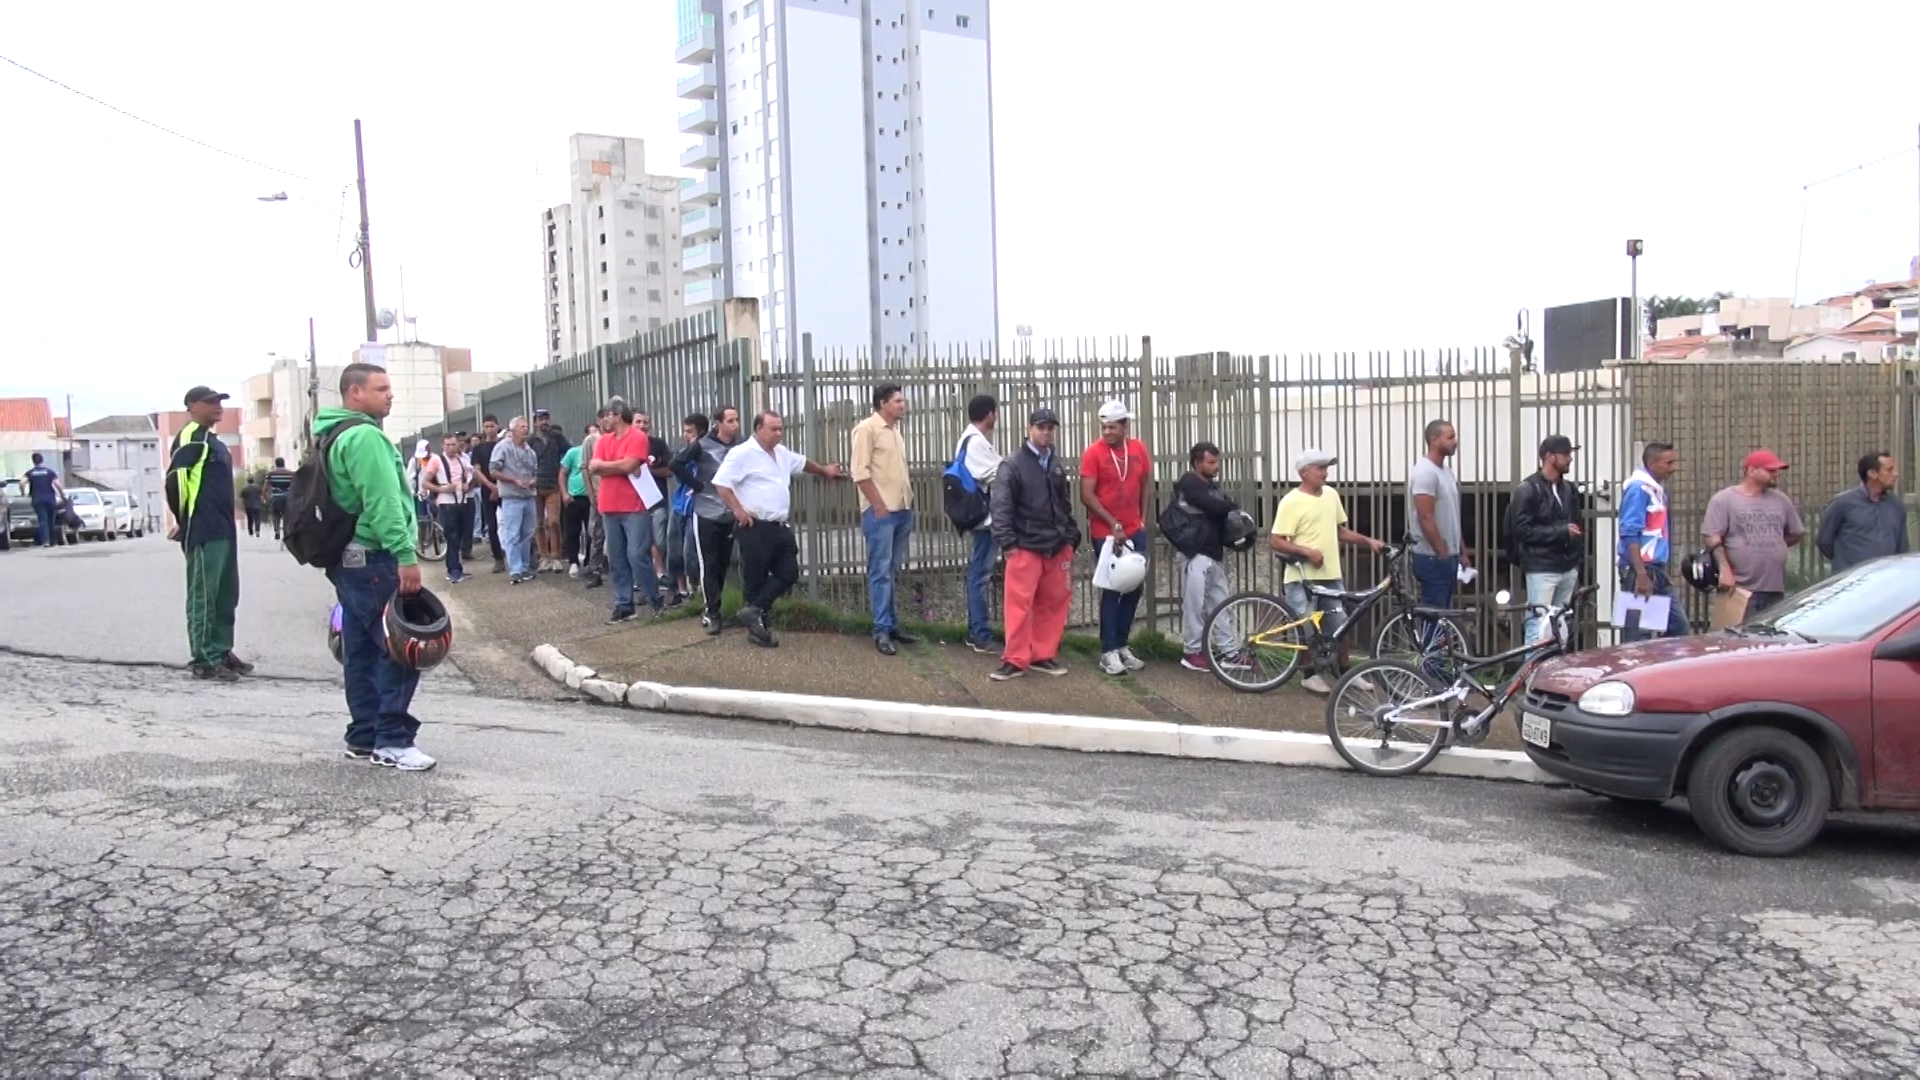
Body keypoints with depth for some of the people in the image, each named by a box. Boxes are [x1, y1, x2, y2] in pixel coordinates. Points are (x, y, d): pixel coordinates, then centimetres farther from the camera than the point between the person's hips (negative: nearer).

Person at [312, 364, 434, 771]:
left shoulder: (335, 436, 19)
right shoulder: (365, 436, -15)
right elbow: (382, 502, -24)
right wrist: (405, 554, -26)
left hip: (348, 558, 11)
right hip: (374, 559, -11)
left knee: (362, 650, 12)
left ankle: (364, 737, 17)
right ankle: (392, 740, -6)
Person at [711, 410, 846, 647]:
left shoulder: (782, 453, 14)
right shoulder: (742, 453, -12)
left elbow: (802, 463, 34)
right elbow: (721, 483, -15)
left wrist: (823, 471, 47)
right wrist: (738, 510, -19)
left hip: (780, 527, 8)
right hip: (755, 528, -8)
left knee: (789, 573, 5)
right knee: (756, 579, 0)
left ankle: (754, 612, 8)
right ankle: (758, 627, 9)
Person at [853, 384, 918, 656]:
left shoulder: (895, 429, 16)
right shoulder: (867, 428, -8)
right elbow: (860, 472, -14)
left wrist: (909, 501, 13)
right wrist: (878, 506, -15)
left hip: (902, 510, 8)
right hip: (880, 511, -8)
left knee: (893, 571, 12)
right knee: (880, 571, -5)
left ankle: (891, 623, 19)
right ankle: (882, 631, -2)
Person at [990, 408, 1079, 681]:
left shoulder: (1057, 464, 13)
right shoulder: (1012, 464, -5)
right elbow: (999, 506, -10)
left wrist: (1071, 537, 15)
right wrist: (1007, 543, -15)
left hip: (1057, 547, 6)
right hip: (1025, 547, -6)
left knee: (1053, 603, 9)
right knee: (1020, 604, -6)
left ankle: (1044, 656, 20)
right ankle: (1015, 660, 2)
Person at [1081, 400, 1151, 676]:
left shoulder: (1139, 448, 3)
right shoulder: (1093, 452, -11)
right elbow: (1087, 495, -14)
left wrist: (1143, 519, 7)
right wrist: (1114, 524, -15)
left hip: (1135, 532, 5)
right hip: (1106, 533, -5)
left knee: (1135, 588, 9)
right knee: (1112, 590, -1)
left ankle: (1122, 645, 21)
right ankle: (1109, 651, 5)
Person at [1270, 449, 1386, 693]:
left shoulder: (1331, 494, 8)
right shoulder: (1292, 502, -12)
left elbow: (1340, 531, 18)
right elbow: (1275, 541, -15)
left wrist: (1368, 540, 5)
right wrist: (1307, 551, -24)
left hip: (1331, 576, 6)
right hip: (1302, 578, -6)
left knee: (1340, 627, 10)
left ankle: (1344, 673, 25)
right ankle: (1311, 674, 17)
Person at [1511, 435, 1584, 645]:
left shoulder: (1569, 489, 13)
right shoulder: (1528, 489, -7)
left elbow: (1576, 527, 19)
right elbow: (1523, 530, -14)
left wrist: (1579, 561, 12)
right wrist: (1561, 531, -17)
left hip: (1568, 569, 7)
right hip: (1541, 570, -7)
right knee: (1539, 627, -9)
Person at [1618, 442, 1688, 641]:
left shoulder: (1658, 488, 15)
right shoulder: (1638, 488, -14)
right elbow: (1630, 534, -21)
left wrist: (1661, 572, 18)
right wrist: (1641, 574, -25)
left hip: (1658, 570, 10)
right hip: (1640, 570, -10)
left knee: (1679, 624, 13)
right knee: (1638, 634, -5)